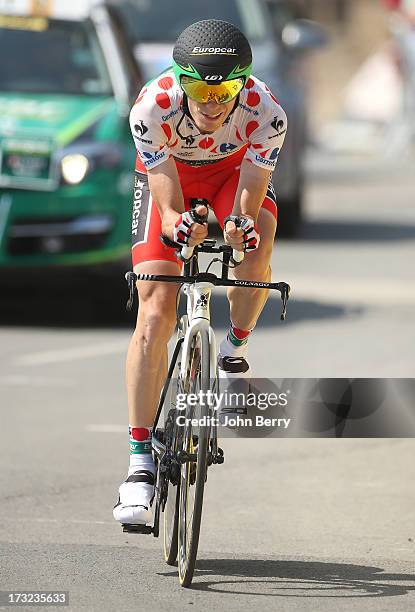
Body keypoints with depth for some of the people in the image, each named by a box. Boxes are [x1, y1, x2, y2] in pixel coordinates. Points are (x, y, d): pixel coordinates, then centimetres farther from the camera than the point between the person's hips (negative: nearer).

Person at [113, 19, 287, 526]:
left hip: (236, 169, 1)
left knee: (256, 249, -33)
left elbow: (249, 203, -33)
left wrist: (242, 228, -55)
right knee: (155, 313, -15)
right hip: (169, 176, -1)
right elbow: (169, 208, -34)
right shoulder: (152, 107, -36)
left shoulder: (266, 113, -34)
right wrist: (178, 225, -56)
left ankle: (235, 349, -2)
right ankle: (140, 464, -14)